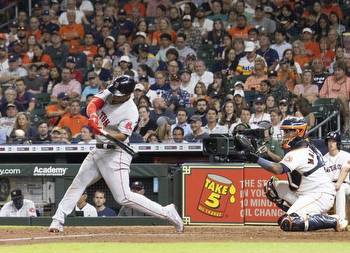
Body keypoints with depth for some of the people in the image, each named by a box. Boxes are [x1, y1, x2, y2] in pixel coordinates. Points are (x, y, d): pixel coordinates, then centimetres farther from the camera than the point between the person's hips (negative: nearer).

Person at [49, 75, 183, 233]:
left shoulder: (130, 112, -20)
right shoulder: (109, 93, 0)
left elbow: (122, 136, -26)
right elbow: (93, 104, -11)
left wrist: (102, 131, -43)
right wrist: (93, 115, -34)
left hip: (115, 154, -8)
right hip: (98, 150, 8)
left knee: (124, 197, -14)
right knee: (77, 184, 10)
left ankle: (167, 213, -10)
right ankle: (58, 221, 17)